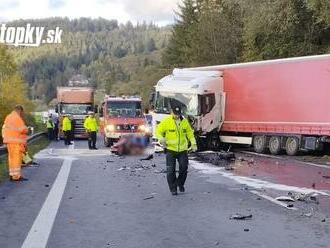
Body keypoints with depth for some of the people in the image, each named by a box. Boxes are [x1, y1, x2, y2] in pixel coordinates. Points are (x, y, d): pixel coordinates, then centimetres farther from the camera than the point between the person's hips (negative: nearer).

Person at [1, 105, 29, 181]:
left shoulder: (8, 117, 16)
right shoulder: (17, 118, -14)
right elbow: (23, 129, -18)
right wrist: (26, 130, 2)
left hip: (9, 141, 9)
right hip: (16, 141, -9)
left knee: (12, 158, 12)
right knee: (17, 158, -8)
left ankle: (12, 175, 16)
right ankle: (16, 176, -9)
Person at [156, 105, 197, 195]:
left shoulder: (184, 121, 4)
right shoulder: (166, 121, -7)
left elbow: (189, 132, 14)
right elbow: (158, 131, -3)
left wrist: (193, 143, 6)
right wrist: (161, 139, -22)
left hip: (182, 149, 3)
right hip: (170, 149, -3)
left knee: (184, 168, 3)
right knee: (171, 170, -3)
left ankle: (180, 183, 28)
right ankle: (173, 188, 9)